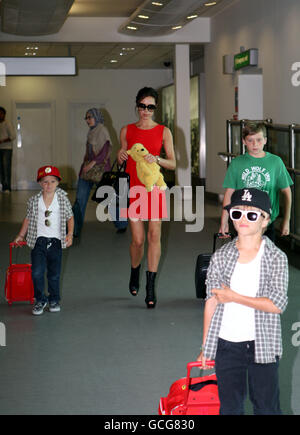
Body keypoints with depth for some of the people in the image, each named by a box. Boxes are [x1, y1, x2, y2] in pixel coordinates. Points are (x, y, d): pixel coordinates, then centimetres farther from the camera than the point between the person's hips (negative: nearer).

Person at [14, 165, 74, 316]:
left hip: (56, 240, 0)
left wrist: (70, 234, -6)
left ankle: (54, 300, 24)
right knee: (37, 272, -8)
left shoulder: (62, 199, 0)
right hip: (39, 240, 0)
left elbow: (70, 217, 6)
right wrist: (20, 236, 15)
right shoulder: (34, 200, 2)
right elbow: (28, 219, 13)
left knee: (54, 273, 8)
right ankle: (40, 300, 8)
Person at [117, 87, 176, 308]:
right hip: (133, 188, 1)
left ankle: (151, 287, 0)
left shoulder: (163, 131, 4)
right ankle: (135, 273, 29)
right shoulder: (127, 130, 8)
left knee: (154, 236, -5)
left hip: (154, 188, -1)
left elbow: (172, 164, 2)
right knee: (138, 239, -1)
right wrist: (121, 156, -6)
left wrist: (156, 159, -17)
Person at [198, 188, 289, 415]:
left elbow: (278, 305, -18)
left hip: (261, 345, -3)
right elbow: (211, 301, 4)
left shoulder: (276, 258, -8)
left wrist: (234, 297, -15)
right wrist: (205, 347, 6)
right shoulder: (221, 256, 0)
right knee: (230, 406, 13)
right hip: (226, 344, 3)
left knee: (266, 406, 9)